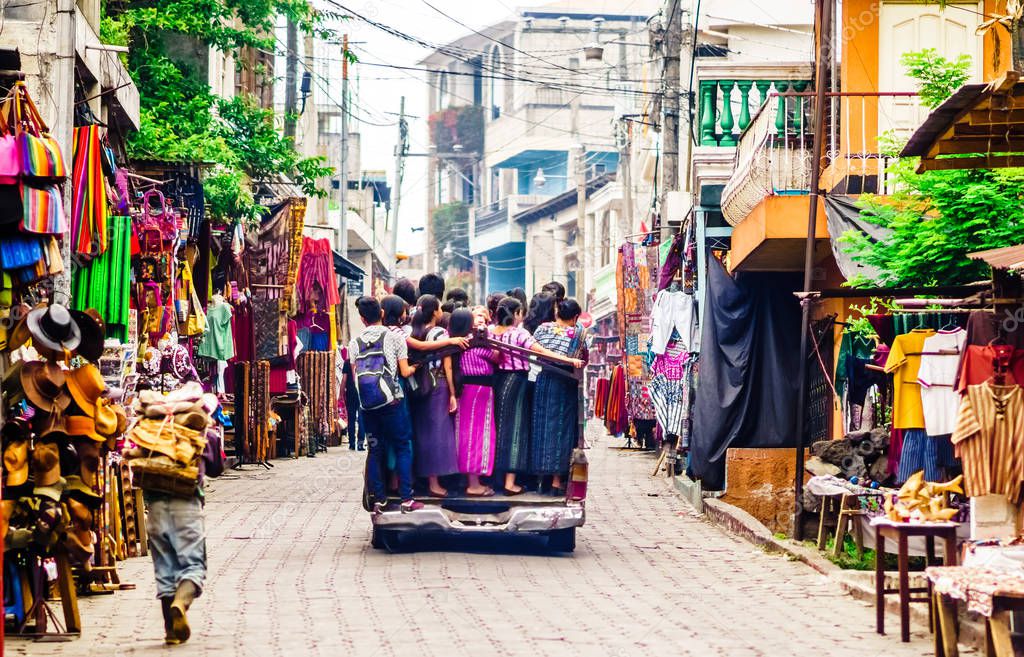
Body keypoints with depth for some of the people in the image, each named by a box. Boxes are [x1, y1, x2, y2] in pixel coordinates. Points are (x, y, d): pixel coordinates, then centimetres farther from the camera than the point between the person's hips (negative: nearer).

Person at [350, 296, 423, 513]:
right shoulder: (394, 337, -2)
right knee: (403, 448, 5)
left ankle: (378, 500, 9)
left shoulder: (355, 343, 6)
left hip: (367, 404, 3)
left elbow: (355, 376, 7)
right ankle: (406, 499, 0)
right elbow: (404, 371, -2)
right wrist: (415, 368, 18)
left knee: (375, 450, 10)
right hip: (391, 401, -3)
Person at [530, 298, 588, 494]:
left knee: (541, 426, 11)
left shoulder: (543, 328, 3)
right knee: (560, 428, 1)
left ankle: (541, 475, 15)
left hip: (542, 381, 3)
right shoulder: (578, 332, -3)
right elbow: (584, 359, -3)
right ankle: (556, 479, -2)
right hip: (564, 385, -3)